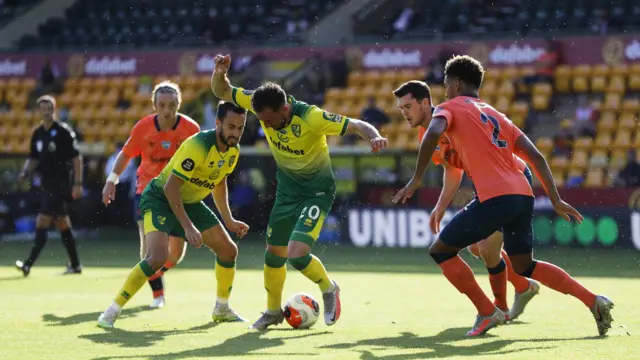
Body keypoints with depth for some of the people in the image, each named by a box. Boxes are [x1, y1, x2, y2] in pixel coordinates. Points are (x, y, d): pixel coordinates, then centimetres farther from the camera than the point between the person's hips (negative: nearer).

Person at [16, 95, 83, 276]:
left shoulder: (63, 132, -10)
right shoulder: (37, 134, 10)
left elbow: (76, 158, -10)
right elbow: (34, 159, 20)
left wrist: (77, 184, -14)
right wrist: (25, 172, -1)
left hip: (60, 184, -7)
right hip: (48, 185, 7)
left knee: (42, 224, -12)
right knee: (63, 225, 12)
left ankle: (28, 264, -14)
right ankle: (75, 265, 20)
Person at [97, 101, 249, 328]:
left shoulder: (233, 150, -4)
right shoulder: (198, 146, -30)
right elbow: (171, 187, -31)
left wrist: (229, 220, 13)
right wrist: (188, 226, -32)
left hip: (190, 203, 8)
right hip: (160, 199, -8)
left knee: (228, 250, 6)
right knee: (158, 256, -29)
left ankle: (222, 309, 28)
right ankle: (113, 311, -17)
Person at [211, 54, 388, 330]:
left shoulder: (311, 118, -32)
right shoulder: (263, 105, -18)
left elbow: (358, 126, -27)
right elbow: (222, 92, -6)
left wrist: (374, 137, -49)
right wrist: (220, 73, -28)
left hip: (317, 191, -6)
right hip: (287, 190, 6)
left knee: (297, 255, -20)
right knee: (274, 254, 13)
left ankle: (329, 290, 11)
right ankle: (273, 311, 37)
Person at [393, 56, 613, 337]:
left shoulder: (450, 108, 9)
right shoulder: (496, 115, 27)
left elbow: (433, 133, -16)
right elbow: (535, 156, 18)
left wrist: (415, 180, -11)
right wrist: (555, 200, 16)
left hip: (495, 198, -7)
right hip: (523, 195, 7)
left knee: (441, 250, 8)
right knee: (524, 266, 23)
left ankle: (487, 313, 3)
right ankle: (594, 301, 10)